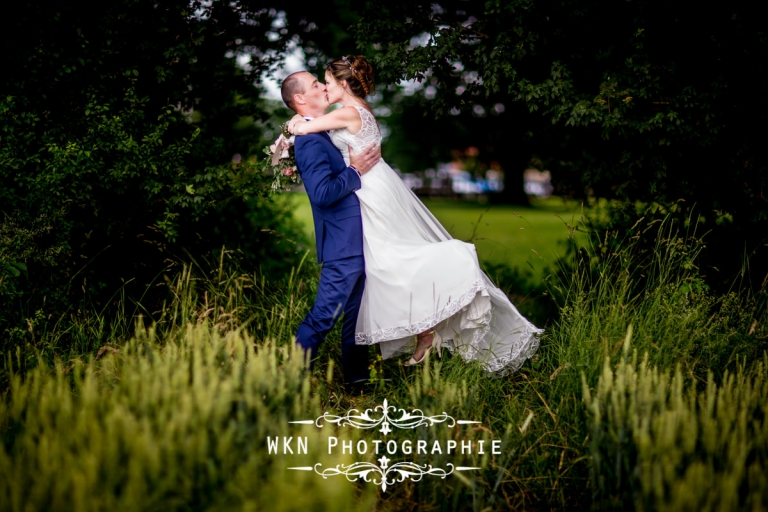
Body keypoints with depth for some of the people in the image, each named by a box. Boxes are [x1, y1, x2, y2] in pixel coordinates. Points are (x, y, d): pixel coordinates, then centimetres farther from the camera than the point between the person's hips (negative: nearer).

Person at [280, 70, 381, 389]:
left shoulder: (321, 135, 14)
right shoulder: (310, 141, -17)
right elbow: (322, 193, -27)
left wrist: (363, 160, 14)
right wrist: (355, 171, -19)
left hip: (353, 242, 10)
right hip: (343, 246, -10)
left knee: (356, 313, 16)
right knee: (322, 318, -4)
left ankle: (356, 377, 26)